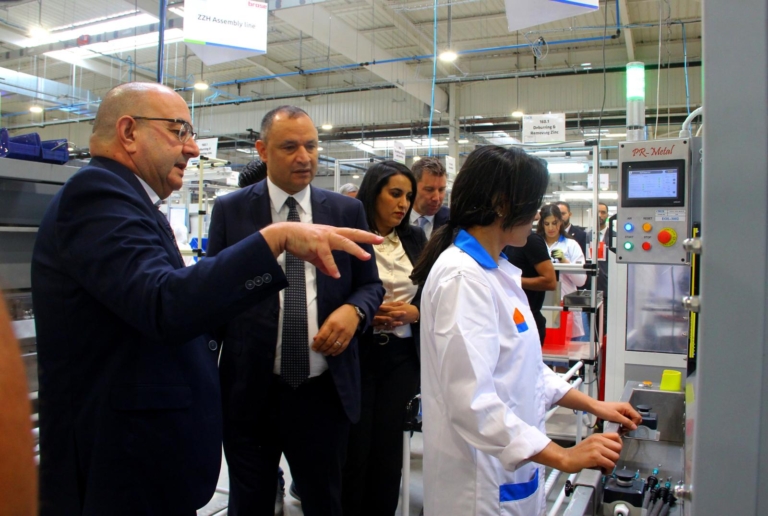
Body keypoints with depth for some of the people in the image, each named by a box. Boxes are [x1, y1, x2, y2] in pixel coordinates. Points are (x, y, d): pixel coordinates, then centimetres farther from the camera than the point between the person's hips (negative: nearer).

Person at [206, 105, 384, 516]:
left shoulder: (347, 211, 2)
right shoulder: (230, 210, 0)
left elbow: (370, 284, 9)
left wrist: (354, 310, -14)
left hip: (326, 393, 1)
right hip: (249, 392, 0)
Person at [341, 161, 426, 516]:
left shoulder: (416, 239, 9)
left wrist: (413, 312, -9)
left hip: (401, 356, 4)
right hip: (357, 353, -3)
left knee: (388, 447, 9)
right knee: (354, 447, 5)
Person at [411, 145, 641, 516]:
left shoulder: (497, 270, 6)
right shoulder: (462, 276, -23)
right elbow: (471, 401, -28)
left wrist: (592, 405, 9)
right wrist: (563, 457, -24)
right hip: (481, 485, -8)